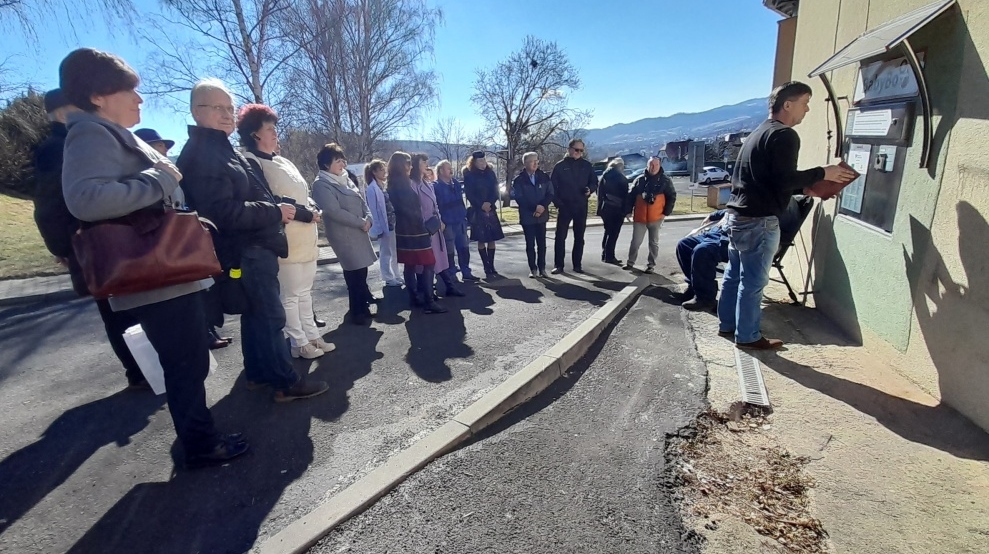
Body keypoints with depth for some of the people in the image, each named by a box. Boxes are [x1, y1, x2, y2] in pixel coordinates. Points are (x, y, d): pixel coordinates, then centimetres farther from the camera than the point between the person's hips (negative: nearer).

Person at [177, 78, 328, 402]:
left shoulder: (223, 149, 18)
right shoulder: (201, 155, -15)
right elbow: (224, 212, -25)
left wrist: (278, 210, 12)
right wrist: (276, 212, -18)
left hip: (253, 247, 11)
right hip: (245, 251, -11)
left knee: (257, 314, 16)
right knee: (270, 316, -7)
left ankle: (257, 374, 28)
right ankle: (286, 383, 2)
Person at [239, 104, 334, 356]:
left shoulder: (282, 162, 19)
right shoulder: (251, 163, -8)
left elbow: (302, 193, 23)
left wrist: (313, 209, 3)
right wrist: (305, 214, -14)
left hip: (305, 237, 9)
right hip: (285, 239, -9)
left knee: (304, 291, 14)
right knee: (290, 295, -1)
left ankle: (311, 335, 22)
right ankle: (299, 342, 9)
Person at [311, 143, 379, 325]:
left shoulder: (346, 179, 15)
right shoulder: (321, 184, -11)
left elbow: (362, 202, 15)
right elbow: (335, 211, -19)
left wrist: (368, 219, -5)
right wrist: (361, 222, -14)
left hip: (359, 232, 8)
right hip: (344, 235, -8)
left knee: (362, 270, 13)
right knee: (354, 273, -5)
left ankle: (363, 307, 28)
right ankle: (358, 312, 6)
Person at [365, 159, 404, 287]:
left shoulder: (384, 185, 11)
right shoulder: (372, 188, -11)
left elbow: (391, 205, 11)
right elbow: (373, 209, -13)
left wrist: (396, 221, 7)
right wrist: (378, 228, -15)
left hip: (392, 224, 8)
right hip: (384, 225, -7)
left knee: (395, 252, 14)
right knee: (386, 253, 3)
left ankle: (396, 276, 25)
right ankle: (389, 278, 13)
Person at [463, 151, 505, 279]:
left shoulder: (490, 173, 8)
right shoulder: (469, 175, -3)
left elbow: (495, 191, 5)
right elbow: (469, 194, -6)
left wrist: (490, 203, -11)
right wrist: (481, 205, -14)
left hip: (490, 210, 4)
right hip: (477, 211, -4)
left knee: (491, 239, 3)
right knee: (481, 240, -1)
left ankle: (492, 267, 12)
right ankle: (487, 269, 3)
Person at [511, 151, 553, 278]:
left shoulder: (544, 177, 5)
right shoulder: (519, 180, -2)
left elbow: (550, 194, 1)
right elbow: (519, 198, -9)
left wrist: (542, 206, -15)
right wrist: (534, 208, -17)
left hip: (542, 215, 2)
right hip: (527, 216, -2)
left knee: (541, 243, 5)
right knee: (530, 244, 3)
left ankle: (542, 268, 13)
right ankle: (533, 268, 11)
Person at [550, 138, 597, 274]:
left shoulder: (587, 165, 6)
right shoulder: (560, 165, 0)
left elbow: (594, 182, 11)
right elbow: (552, 186, -1)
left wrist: (590, 189, -11)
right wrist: (557, 203, -11)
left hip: (581, 207, 2)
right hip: (564, 207, -2)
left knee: (579, 237, 7)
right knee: (560, 236, -2)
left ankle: (577, 264, 16)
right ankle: (558, 265, 5)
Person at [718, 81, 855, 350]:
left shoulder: (760, 132, 19)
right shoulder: (784, 135, -11)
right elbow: (784, 180, -19)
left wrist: (806, 189, 18)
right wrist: (822, 174, -6)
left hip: (738, 215, 10)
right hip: (758, 220, -10)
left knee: (734, 275, 16)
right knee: (753, 281, 0)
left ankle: (727, 324, 27)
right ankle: (748, 336, 10)